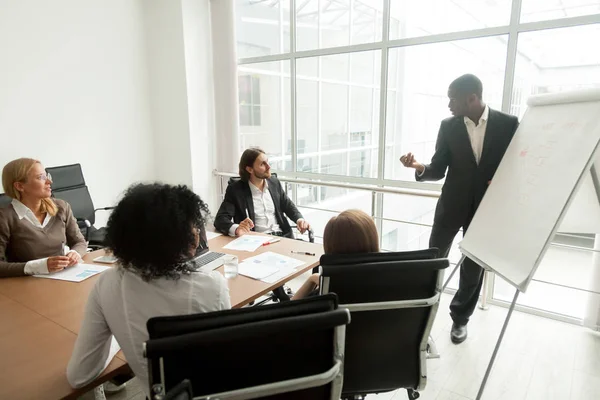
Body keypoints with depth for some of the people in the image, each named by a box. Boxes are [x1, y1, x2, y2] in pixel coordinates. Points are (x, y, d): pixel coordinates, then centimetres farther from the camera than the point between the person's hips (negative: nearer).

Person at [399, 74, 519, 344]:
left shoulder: (508, 124, -7)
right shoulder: (448, 126, -4)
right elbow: (438, 170, -4)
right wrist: (420, 168, -24)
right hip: (452, 204, 1)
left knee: (474, 266, 11)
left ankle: (460, 318, 30)